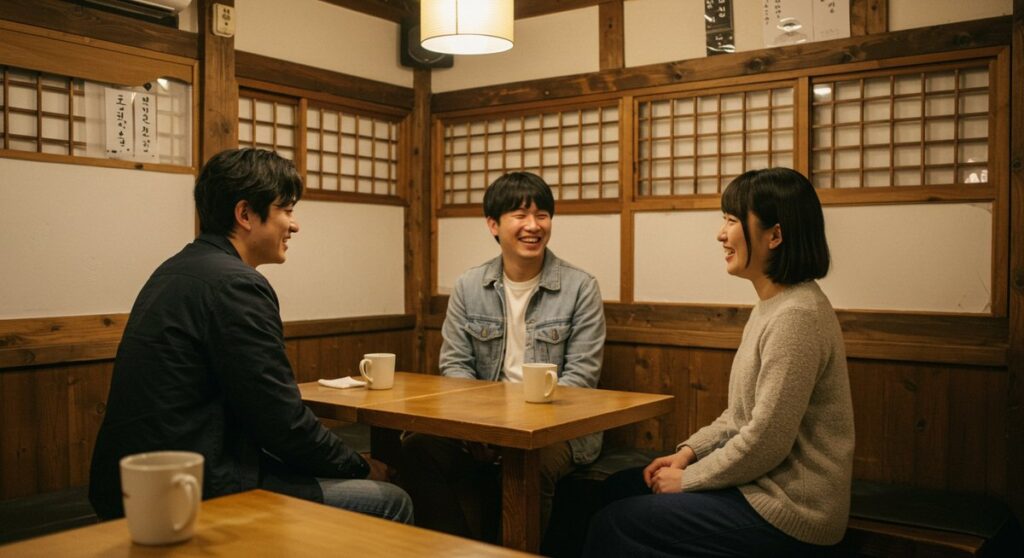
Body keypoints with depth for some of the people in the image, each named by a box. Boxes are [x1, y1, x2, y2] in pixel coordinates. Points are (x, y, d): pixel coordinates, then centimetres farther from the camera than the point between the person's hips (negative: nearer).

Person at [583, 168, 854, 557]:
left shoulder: (796, 315, -23)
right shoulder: (771, 305, 9)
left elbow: (766, 441, -24)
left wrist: (688, 479, -12)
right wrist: (688, 452, 4)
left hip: (786, 512, -9)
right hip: (762, 485, 9)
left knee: (614, 525, -6)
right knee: (619, 488, 15)